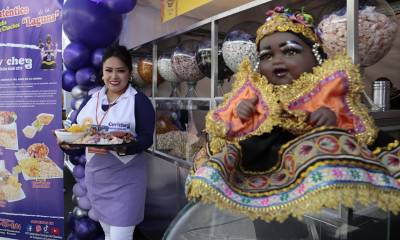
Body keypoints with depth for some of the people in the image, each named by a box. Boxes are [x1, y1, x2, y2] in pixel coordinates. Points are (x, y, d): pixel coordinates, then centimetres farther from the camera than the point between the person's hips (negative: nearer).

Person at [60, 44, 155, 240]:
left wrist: (121, 148, -31)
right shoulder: (91, 100, 8)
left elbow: (146, 139, -15)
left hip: (125, 178, -5)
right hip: (95, 176, 6)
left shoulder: (139, 100, -8)